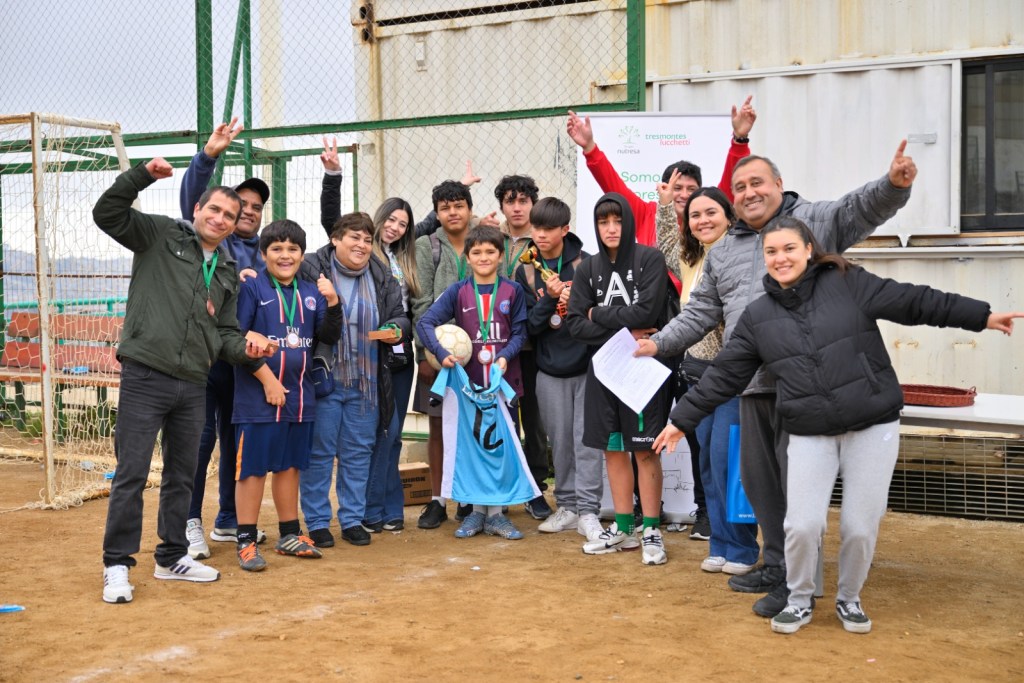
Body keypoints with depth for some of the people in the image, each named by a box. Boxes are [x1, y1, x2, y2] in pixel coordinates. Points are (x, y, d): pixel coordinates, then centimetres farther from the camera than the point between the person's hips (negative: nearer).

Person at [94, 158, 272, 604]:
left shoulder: (228, 273, 17)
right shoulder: (160, 236, 1)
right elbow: (107, 213, -8)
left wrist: (244, 349, -2)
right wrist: (143, 175, -17)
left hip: (192, 386, 6)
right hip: (145, 377, -6)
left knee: (182, 475, 15)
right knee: (131, 474, -4)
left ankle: (172, 557, 29)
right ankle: (117, 565, 6)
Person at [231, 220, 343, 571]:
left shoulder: (311, 293, 10)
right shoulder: (252, 288, -6)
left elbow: (328, 337, 7)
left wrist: (332, 303, -10)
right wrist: (267, 378, -14)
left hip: (299, 394, 5)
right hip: (258, 396, -5)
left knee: (290, 465, 14)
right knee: (253, 468, 0)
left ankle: (289, 535, 25)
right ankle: (246, 542, 7)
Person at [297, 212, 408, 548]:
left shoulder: (382, 277, 10)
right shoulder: (310, 269, -5)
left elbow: (400, 316, 13)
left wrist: (396, 330, -6)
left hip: (366, 381, 4)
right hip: (323, 380, -4)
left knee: (359, 451, 11)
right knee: (319, 451, 4)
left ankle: (353, 519, 22)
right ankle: (317, 522, 15)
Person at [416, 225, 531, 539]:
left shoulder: (513, 291, 2)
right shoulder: (458, 291, 1)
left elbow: (519, 333, 2)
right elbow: (425, 322, -6)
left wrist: (504, 357, -16)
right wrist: (441, 353, -21)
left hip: (504, 380, 0)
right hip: (469, 380, 0)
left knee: (502, 445, 3)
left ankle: (496, 512, 12)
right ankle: (477, 510, 17)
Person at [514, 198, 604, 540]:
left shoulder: (585, 264, -4)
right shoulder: (525, 272, 3)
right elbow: (529, 324, -1)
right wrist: (550, 298, -17)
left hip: (586, 365, -3)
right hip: (549, 370, 3)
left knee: (586, 440, -4)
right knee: (560, 441, 9)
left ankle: (588, 511, 0)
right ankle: (567, 506, 20)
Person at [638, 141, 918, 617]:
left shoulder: (814, 220, 3)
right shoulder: (723, 253, 19)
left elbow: (864, 207, -12)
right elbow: (701, 311, 23)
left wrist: (894, 183, -33)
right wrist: (661, 343, 13)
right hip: (752, 384, 7)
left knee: (797, 479, -4)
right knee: (758, 477, 14)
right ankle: (775, 564, 29)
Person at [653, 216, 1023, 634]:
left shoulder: (847, 283, -1)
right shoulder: (757, 317, 5)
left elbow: (912, 301, -2)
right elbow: (723, 376, 9)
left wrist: (981, 316, -5)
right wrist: (682, 420, 8)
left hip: (873, 427, -1)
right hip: (809, 435, 1)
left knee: (861, 526, 1)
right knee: (802, 524, -8)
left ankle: (849, 599, 29)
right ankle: (800, 600, 19)